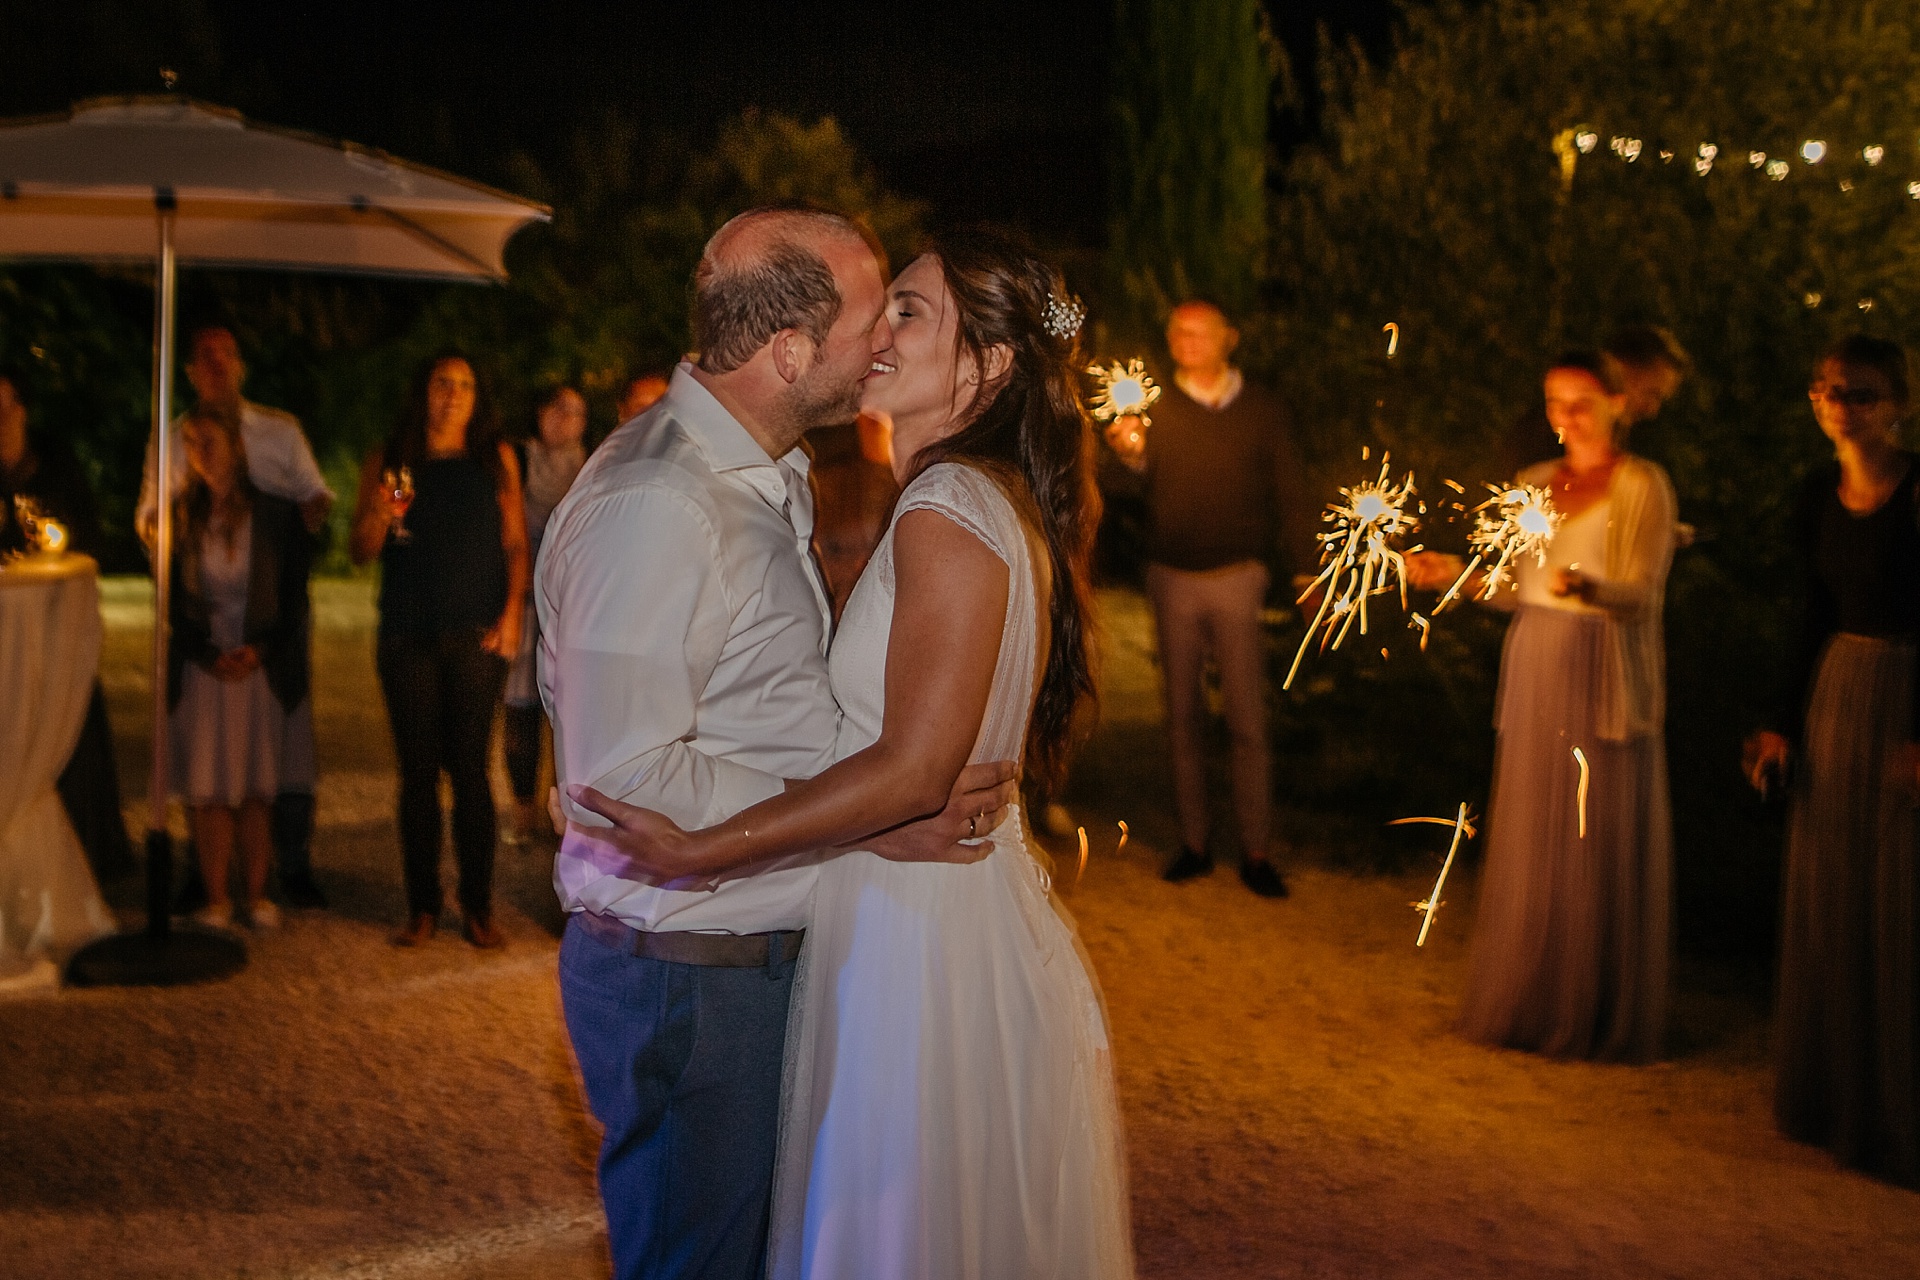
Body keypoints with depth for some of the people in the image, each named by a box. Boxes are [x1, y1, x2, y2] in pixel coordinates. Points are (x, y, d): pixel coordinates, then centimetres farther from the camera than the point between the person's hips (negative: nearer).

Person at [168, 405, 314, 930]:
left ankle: (255, 894, 8)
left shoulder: (277, 514, 3)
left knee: (254, 788, 0)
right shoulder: (181, 519, 6)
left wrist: (260, 650, -10)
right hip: (202, 667, 1)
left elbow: (294, 597, 3)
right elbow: (173, 603, 6)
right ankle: (216, 898, 4)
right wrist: (209, 655, -8)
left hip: (262, 665, -1)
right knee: (207, 789, -2)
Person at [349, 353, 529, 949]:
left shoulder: (496, 460, 10)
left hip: (476, 633, -1)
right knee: (418, 771, 2)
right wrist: (379, 514, -11)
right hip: (408, 636, 1)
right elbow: (360, 551, 10)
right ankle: (422, 906, 9)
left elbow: (517, 544, 8)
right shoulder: (389, 462, 11)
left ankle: (477, 906, 3)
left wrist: (512, 613, -4)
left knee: (469, 768, -4)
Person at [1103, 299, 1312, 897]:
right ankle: (1194, 842, 17)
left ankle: (1256, 851, 4)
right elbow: (1133, 481, -11)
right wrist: (1129, 454, -34)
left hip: (1237, 578, -2)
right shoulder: (1158, 405, 4)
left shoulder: (1261, 408, 3)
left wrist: (1302, 570, -1)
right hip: (1174, 578, 2)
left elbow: (1288, 494, 5)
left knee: (1247, 719, -3)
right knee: (1183, 716, 8)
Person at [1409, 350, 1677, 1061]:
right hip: (1535, 674, 6)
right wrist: (1457, 574, 4)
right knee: (1527, 843, 9)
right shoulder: (1535, 484, 14)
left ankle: (1600, 1018, 12)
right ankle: (1528, 1005, 21)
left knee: (1599, 847, 0)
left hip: (1604, 678, -6)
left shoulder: (1641, 487, -5)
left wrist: (1583, 586, -34)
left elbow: (1641, 596, -16)